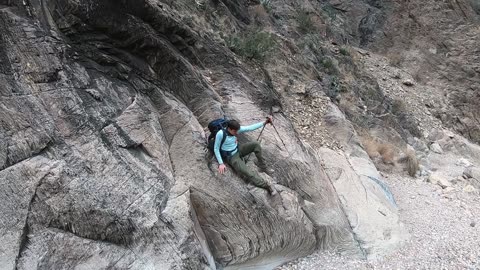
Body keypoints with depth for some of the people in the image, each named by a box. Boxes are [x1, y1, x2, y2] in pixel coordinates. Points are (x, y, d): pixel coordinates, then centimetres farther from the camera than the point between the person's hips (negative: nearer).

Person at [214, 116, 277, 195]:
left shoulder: (235, 129, -10)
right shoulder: (220, 134, -27)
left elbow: (250, 128, -10)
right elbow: (216, 149, -16)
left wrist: (264, 122, -18)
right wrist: (221, 163, -22)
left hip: (239, 150, 6)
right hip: (232, 157, -6)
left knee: (256, 144, -13)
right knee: (248, 173, -24)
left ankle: (263, 167, 0)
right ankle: (267, 185, -17)